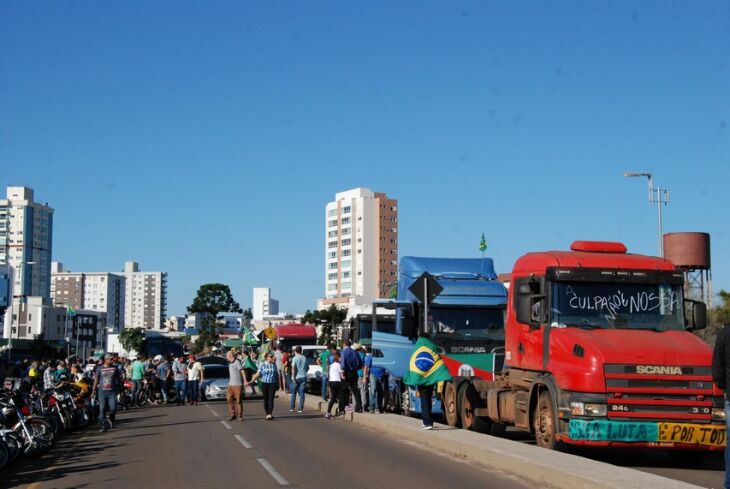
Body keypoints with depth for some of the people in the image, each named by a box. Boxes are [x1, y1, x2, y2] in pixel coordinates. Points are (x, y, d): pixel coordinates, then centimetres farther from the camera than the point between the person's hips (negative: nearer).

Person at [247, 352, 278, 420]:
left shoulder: (274, 365, 6)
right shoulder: (263, 365, 0)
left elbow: (277, 374, 13)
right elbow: (257, 374, -2)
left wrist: (278, 383, 14)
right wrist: (251, 381, -11)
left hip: (272, 384, 0)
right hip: (264, 384, 0)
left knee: (271, 399, -9)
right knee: (266, 399, 6)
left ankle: (270, 414, -17)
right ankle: (267, 414, 16)